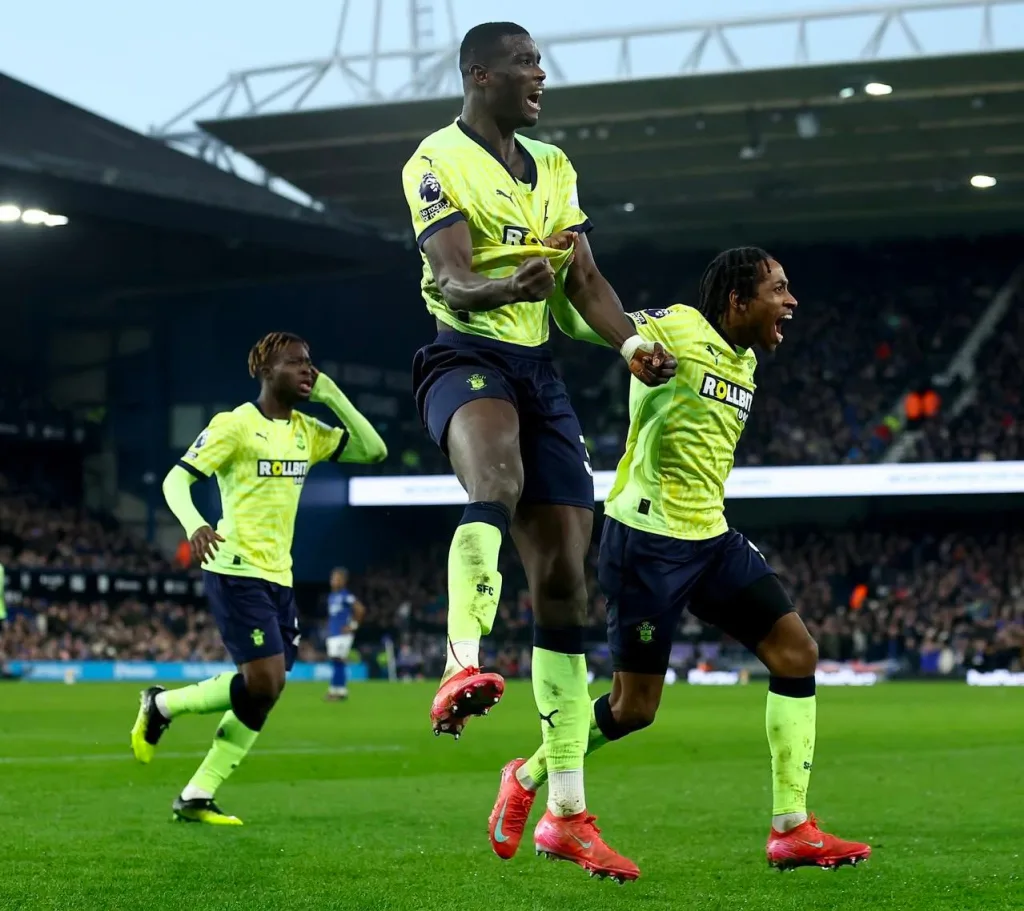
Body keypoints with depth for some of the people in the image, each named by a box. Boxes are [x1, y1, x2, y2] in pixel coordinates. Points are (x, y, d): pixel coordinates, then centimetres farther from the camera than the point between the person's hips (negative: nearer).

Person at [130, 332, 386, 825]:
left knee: (264, 693, 3)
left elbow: (373, 450, 7)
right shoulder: (234, 425, -8)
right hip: (236, 572, -8)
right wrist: (194, 525, -31)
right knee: (264, 683, -16)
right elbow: (176, 479, -11)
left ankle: (197, 797, 10)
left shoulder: (308, 431, 11)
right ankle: (162, 705, 7)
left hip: (278, 578, 8)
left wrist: (332, 395, 0)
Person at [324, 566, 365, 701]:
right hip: (332, 633, 8)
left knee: (338, 661, -11)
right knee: (337, 663, 8)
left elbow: (360, 610, -14)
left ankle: (334, 690, -12)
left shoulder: (346, 596, -10)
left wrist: (353, 625, -11)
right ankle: (342, 690, 12)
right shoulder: (331, 597, 15)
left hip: (343, 634, -8)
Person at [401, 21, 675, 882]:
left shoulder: (553, 167, 16)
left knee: (564, 577, 2)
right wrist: (506, 287, -40)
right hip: (466, 355, -6)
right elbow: (453, 283, -17)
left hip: (540, 367, 6)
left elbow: (585, 277, 12)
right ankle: (463, 668, -59)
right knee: (498, 481, -41)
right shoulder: (438, 161, -5)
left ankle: (566, 814, 8)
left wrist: (633, 341, -7)